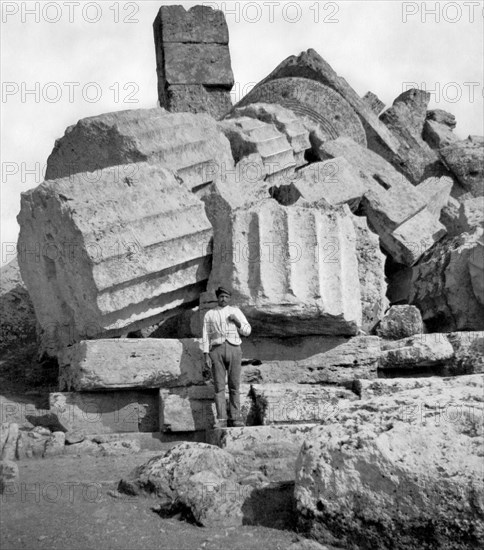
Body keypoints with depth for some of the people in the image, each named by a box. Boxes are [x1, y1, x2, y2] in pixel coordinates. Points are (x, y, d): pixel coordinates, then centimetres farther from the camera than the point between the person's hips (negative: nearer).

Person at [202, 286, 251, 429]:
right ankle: (221, 420, -8)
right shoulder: (209, 314, 13)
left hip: (233, 349, 0)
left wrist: (237, 322, -10)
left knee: (234, 386, -3)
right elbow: (206, 337, 9)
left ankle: (236, 418, 0)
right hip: (216, 349, 0)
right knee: (219, 386, -6)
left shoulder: (236, 311, 13)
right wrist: (206, 356, -1)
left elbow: (247, 331, 9)